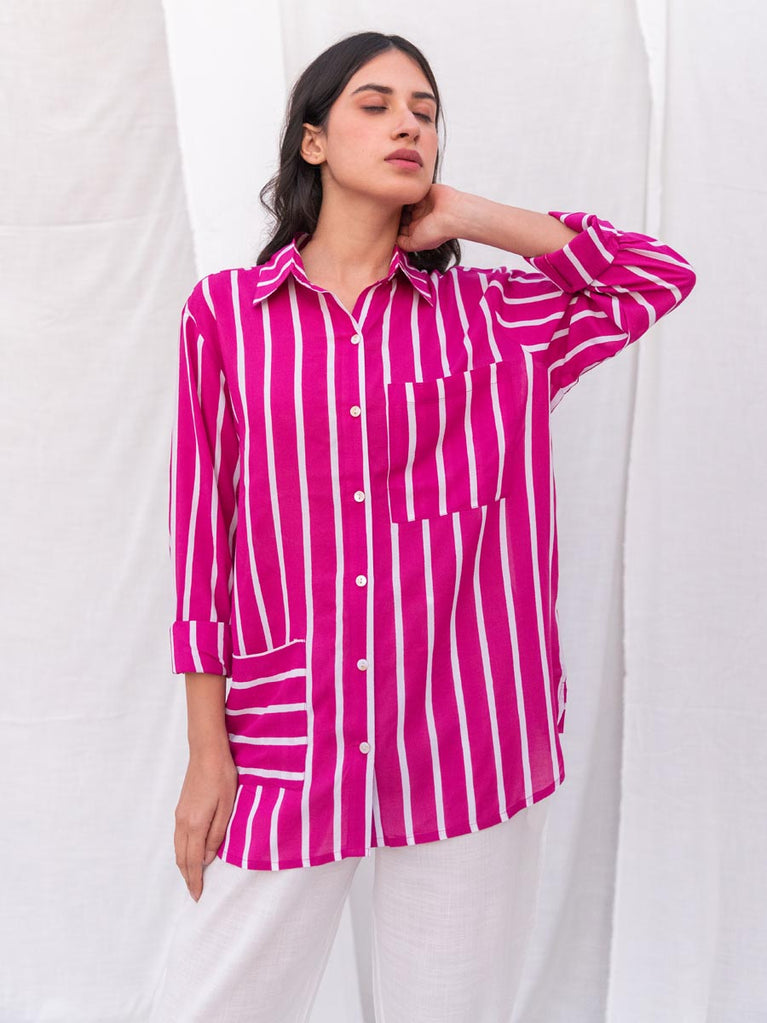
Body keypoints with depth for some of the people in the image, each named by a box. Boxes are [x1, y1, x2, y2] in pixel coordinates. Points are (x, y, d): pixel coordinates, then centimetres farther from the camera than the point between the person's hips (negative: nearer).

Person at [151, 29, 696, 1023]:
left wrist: (467, 217, 3)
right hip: (288, 744, 0)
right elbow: (202, 528, 1)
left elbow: (662, 275, 8)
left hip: (471, 739, 1)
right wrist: (207, 751, 0)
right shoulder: (225, 310, 2)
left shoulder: (492, 316, 6)